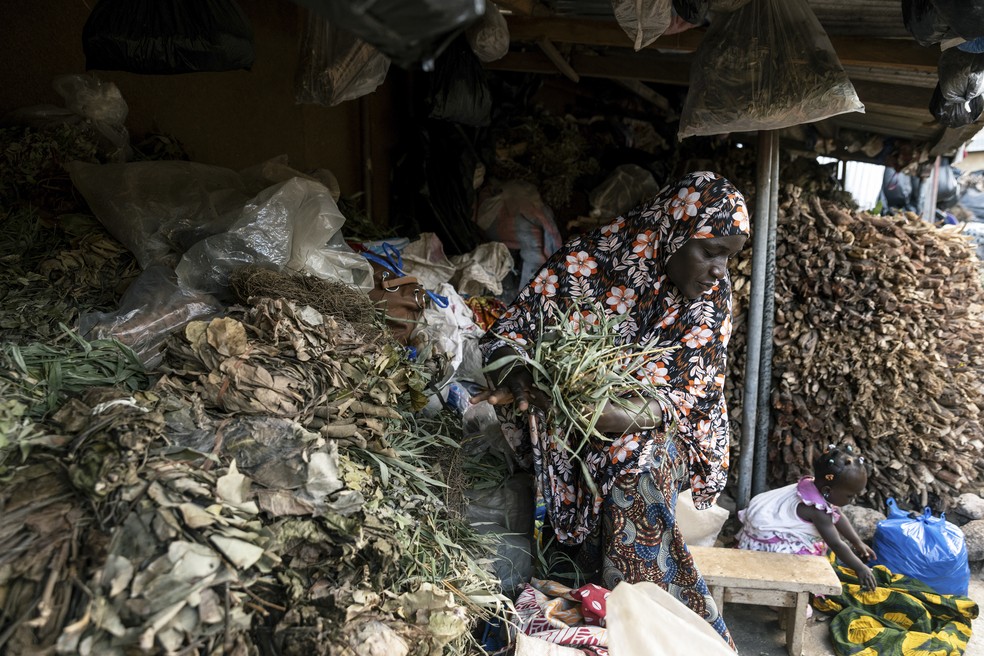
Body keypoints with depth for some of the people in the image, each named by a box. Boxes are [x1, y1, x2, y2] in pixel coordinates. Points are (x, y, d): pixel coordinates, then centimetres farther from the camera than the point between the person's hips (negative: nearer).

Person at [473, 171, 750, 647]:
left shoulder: (713, 296, -7)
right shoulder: (583, 264, -15)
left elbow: (690, 393, -12)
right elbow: (505, 336, -9)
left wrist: (625, 415, -31)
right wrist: (520, 378, -33)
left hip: (654, 433, 0)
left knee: (642, 469, -28)